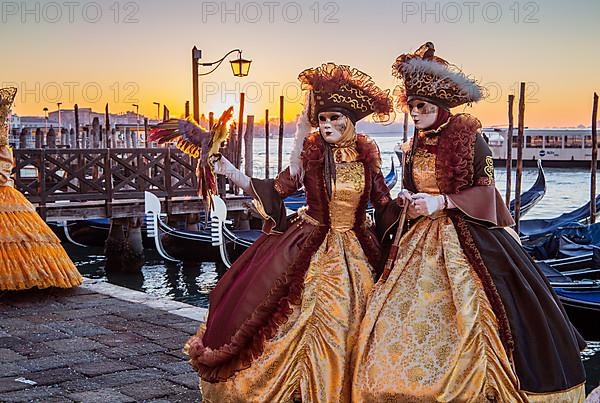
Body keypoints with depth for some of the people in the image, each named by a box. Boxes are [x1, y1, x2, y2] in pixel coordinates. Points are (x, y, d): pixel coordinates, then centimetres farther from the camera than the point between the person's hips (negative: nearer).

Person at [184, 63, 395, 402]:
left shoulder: (367, 155, 0)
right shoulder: (311, 153, -7)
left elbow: (384, 203, 8)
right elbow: (276, 191, -6)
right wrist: (231, 173, -12)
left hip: (353, 252, 2)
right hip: (308, 248, -2)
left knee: (344, 330, 7)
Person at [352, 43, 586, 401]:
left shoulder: (469, 139, -7)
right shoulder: (415, 147, 11)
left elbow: (486, 191, -8)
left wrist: (441, 201, -17)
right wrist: (409, 202, -3)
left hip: (466, 237, -5)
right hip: (421, 238, 6)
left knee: (469, 315, -7)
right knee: (403, 312, 0)